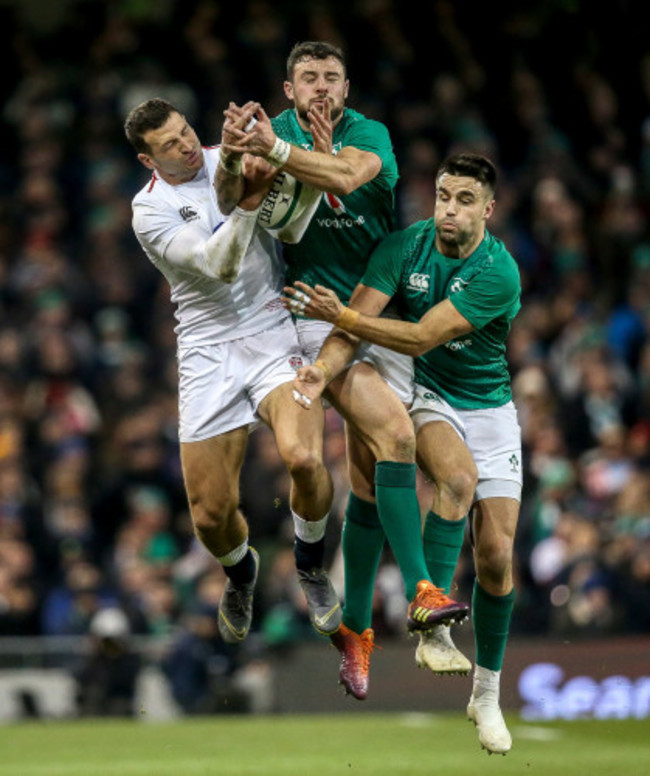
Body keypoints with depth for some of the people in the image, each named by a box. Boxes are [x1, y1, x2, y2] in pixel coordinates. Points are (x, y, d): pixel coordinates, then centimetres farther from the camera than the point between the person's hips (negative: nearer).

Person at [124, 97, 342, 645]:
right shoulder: (151, 210, -4)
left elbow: (291, 230, -3)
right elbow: (220, 266, -17)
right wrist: (248, 200, -29)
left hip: (276, 339, 0)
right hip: (209, 352, 0)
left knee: (303, 457, -28)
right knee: (211, 515, -2)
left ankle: (311, 567, 1)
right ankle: (240, 572, 36)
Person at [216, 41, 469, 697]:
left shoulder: (370, 134, -2)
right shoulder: (276, 130, 0)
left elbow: (348, 175, -26)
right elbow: (232, 205, -15)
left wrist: (276, 151, -39)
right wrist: (232, 161, -36)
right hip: (318, 315, -2)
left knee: (369, 480, 3)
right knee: (395, 433, -25)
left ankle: (354, 625, 14)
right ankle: (420, 591, -29)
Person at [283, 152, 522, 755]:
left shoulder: (498, 272, -21)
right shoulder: (405, 246, -11)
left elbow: (421, 337, -25)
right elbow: (357, 323, -17)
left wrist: (340, 315, -26)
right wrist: (324, 369, -37)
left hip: (489, 406, 0)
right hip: (425, 396, 0)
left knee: (496, 555, -5)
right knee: (460, 476, -34)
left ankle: (487, 691, 14)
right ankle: (432, 626, -30)